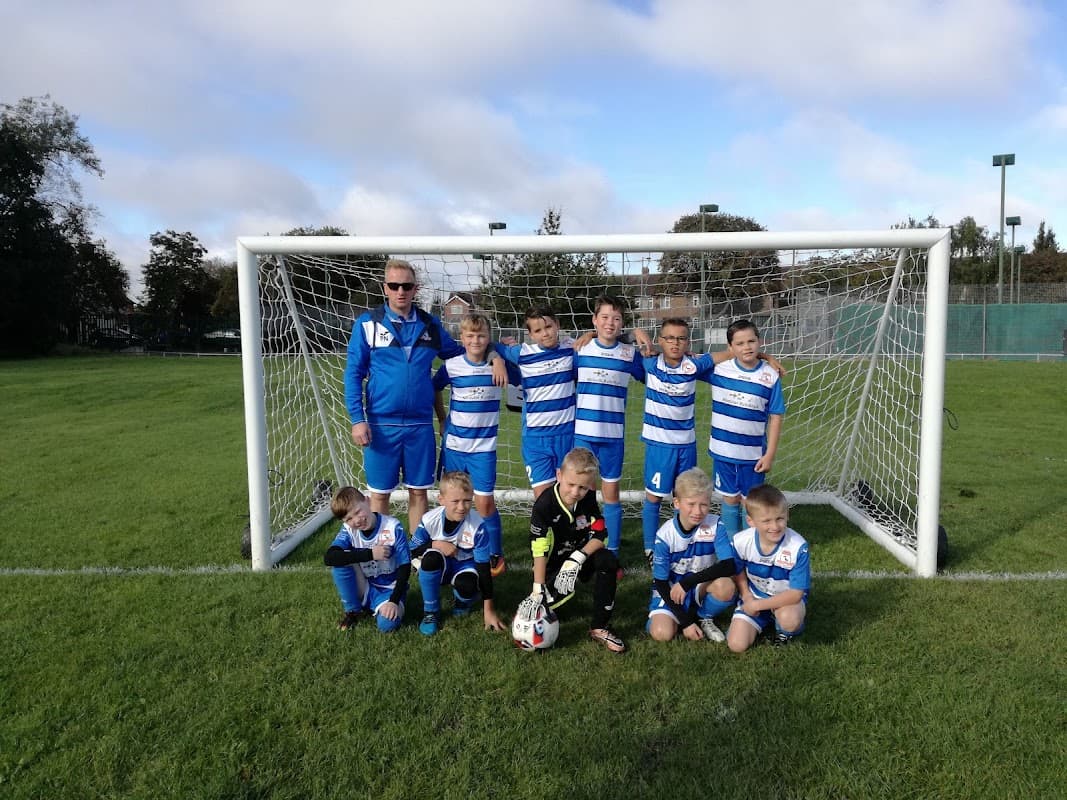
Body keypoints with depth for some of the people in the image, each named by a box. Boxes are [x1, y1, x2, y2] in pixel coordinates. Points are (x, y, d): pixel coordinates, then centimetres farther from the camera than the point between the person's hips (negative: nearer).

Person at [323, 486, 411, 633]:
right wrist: (370, 554, -33)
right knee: (340, 562, -23)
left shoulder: (393, 527, -17)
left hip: (389, 589, -3)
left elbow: (405, 567, -15)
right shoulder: (348, 530, -11)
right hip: (364, 589, 3)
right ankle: (352, 610, -2)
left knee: (387, 624, -32)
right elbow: (329, 558, -29)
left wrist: (394, 600, -24)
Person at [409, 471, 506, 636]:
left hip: (464, 566, -1)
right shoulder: (429, 520, -20)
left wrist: (488, 610, -19)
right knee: (431, 557, -34)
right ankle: (431, 612, -12)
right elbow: (414, 551, -5)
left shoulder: (477, 526, -25)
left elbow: (484, 568, -20)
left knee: (467, 585, -36)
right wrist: (436, 544, -26)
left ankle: (462, 602, 6)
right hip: (438, 568, 1)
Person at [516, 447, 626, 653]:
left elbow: (599, 535, -13)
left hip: (581, 554, 3)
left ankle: (599, 628, -15)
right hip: (552, 563, -3)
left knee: (608, 561, -26)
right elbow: (539, 550, -28)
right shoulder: (544, 505, -26)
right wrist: (538, 590, -31)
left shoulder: (588, 498, -12)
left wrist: (577, 558, -29)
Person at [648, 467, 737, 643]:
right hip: (671, 591, -1)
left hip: (702, 588, 2)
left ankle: (705, 618, 1)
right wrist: (685, 622, -17)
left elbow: (729, 566, -26)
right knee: (662, 634, -26)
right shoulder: (665, 535, -19)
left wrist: (687, 582, -31)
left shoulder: (715, 526, -17)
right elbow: (660, 583, -12)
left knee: (725, 586, -31)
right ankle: (689, 617, 8)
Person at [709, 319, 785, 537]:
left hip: (754, 453, -1)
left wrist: (770, 453, -6)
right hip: (724, 451, 1)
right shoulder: (719, 368, -4)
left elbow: (775, 416, -4)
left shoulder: (770, 376, -7)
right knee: (730, 500, 13)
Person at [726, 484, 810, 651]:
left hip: (786, 599, -3)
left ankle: (786, 631, 3)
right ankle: (764, 621, 20)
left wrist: (757, 605, -23)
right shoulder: (740, 542, -19)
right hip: (753, 597, 3)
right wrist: (747, 597, -12)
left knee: (789, 619, -37)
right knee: (737, 645, -12)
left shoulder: (798, 547, -28)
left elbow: (796, 593, -23)